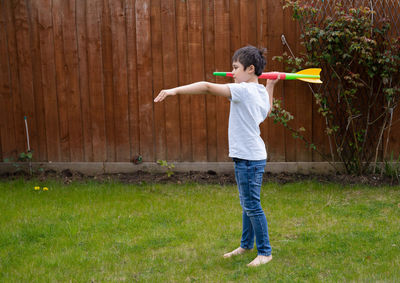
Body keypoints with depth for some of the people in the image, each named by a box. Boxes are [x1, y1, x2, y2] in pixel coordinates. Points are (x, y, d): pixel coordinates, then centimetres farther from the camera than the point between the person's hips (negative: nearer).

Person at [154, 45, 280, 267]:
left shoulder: (244, 90, -18)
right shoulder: (261, 92, 10)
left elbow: (207, 87, -26)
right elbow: (267, 110, 33)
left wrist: (174, 90, -28)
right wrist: (270, 85, 37)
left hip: (249, 158, -10)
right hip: (250, 155, 10)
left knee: (252, 205, -1)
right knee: (247, 204, 20)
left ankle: (265, 252, 9)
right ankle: (246, 245, 33)